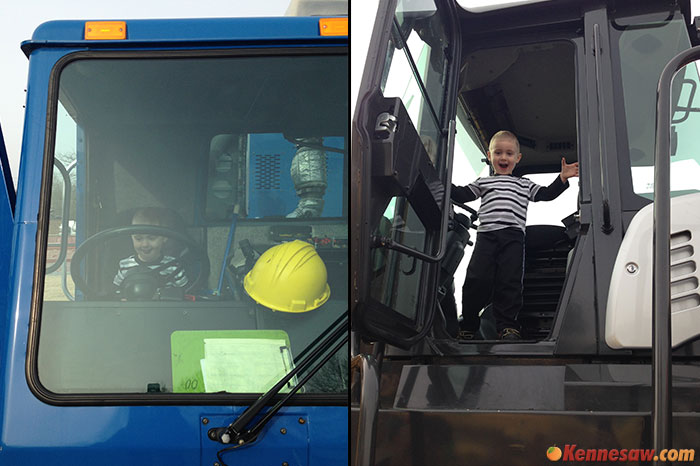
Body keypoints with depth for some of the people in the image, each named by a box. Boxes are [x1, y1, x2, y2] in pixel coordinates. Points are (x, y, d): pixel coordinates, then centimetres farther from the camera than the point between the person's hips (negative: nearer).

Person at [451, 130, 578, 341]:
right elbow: (462, 195, 18)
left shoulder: (525, 185, 26)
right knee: (478, 278, -11)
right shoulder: (483, 182, 25)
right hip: (486, 234, -1)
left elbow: (546, 194, 20)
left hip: (513, 235, 1)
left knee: (510, 280, -8)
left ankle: (507, 325, -2)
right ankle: (468, 324, 2)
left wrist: (562, 178, 9)